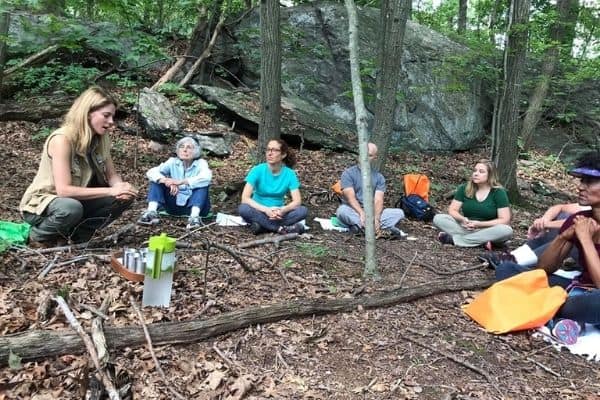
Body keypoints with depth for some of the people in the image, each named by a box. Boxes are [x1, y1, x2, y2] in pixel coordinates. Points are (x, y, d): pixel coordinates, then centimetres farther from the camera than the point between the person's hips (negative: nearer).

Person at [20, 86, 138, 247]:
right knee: (71, 208, -39)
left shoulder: (100, 139, -5)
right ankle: (38, 235, -6)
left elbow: (112, 176, -1)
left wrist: (120, 188, -25)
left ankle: (78, 232, 2)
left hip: (76, 200, 6)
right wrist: (111, 191, -34)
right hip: (40, 205, -6)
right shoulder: (62, 139, -26)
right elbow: (63, 190, -32)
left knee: (124, 197, -12)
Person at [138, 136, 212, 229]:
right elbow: (151, 172, -16)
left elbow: (206, 178, -34)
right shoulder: (173, 162, -2)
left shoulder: (201, 163, -10)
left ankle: (194, 216, -46)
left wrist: (181, 182, -43)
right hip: (175, 205, 3)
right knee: (156, 179, -11)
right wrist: (167, 181, -36)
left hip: (195, 205, -3)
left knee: (203, 184, -28)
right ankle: (152, 212, -30)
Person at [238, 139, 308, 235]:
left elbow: (297, 201, -12)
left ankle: (263, 225, -25)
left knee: (303, 210, -24)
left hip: (278, 214, 1)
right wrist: (266, 209, -33)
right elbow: (245, 198, -20)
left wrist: (283, 210, -33)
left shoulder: (289, 173, -7)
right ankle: (281, 228, -27)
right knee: (243, 209, -33)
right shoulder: (257, 170, -12)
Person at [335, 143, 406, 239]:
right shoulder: (349, 173, -1)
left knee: (399, 213, -16)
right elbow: (351, 197, -15)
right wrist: (362, 214, -32)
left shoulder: (379, 177, 6)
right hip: (354, 212, -3)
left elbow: (378, 200, -8)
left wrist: (376, 218, -28)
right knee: (342, 210, -35)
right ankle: (385, 228, -42)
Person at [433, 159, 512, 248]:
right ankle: (481, 241, -27)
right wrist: (462, 219, -22)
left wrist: (479, 224, -21)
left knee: (507, 230, -35)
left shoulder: (498, 192, -6)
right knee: (438, 218, -20)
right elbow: (452, 210, 0)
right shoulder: (464, 188, 2)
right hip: (465, 228, 2)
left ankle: (454, 239, -30)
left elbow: (504, 220, -11)